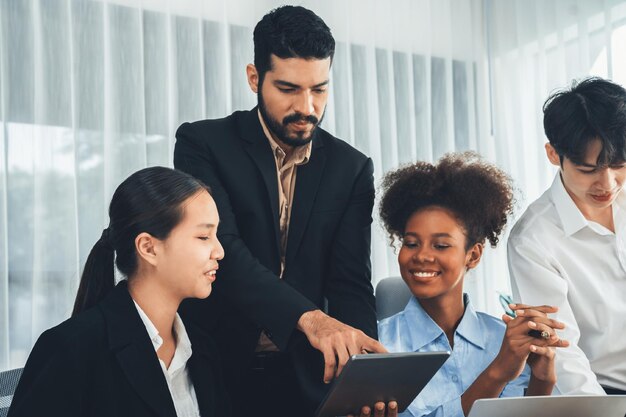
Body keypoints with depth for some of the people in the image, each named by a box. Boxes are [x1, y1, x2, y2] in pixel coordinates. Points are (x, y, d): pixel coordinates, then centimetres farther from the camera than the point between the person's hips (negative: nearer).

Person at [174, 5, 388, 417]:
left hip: (306, 380, 2)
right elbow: (221, 249, -22)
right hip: (219, 369, -2)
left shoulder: (352, 169, 1)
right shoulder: (203, 143, -7)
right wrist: (310, 317, -37)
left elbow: (351, 285, -5)